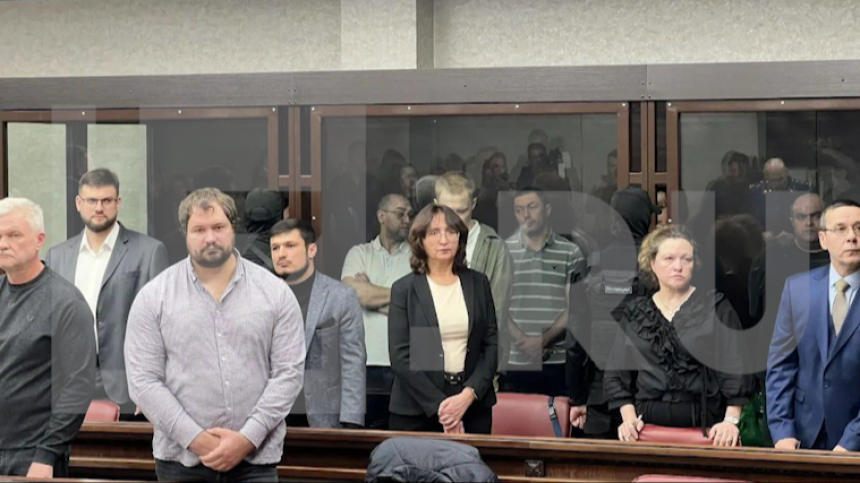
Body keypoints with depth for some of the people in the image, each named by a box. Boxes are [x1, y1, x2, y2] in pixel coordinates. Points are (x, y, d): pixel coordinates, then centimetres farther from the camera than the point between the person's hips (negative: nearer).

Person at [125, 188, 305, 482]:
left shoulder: (275, 293, 2)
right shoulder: (153, 297, 0)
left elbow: (288, 373, -2)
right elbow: (143, 380, -4)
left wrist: (247, 439, -12)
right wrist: (196, 439, -13)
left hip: (256, 458, 0)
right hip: (181, 458, 0)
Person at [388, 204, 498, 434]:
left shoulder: (478, 284, 7)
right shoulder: (404, 289, -1)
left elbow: (490, 345, 4)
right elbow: (400, 357, -6)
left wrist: (468, 394, -10)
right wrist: (438, 405, -14)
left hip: (473, 405, 2)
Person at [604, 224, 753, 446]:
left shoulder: (716, 307, 2)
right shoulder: (635, 313, 11)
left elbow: (734, 371, -4)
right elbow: (616, 375, 10)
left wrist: (731, 420, -14)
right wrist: (629, 418, -3)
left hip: (706, 428, -2)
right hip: (648, 427, 2)